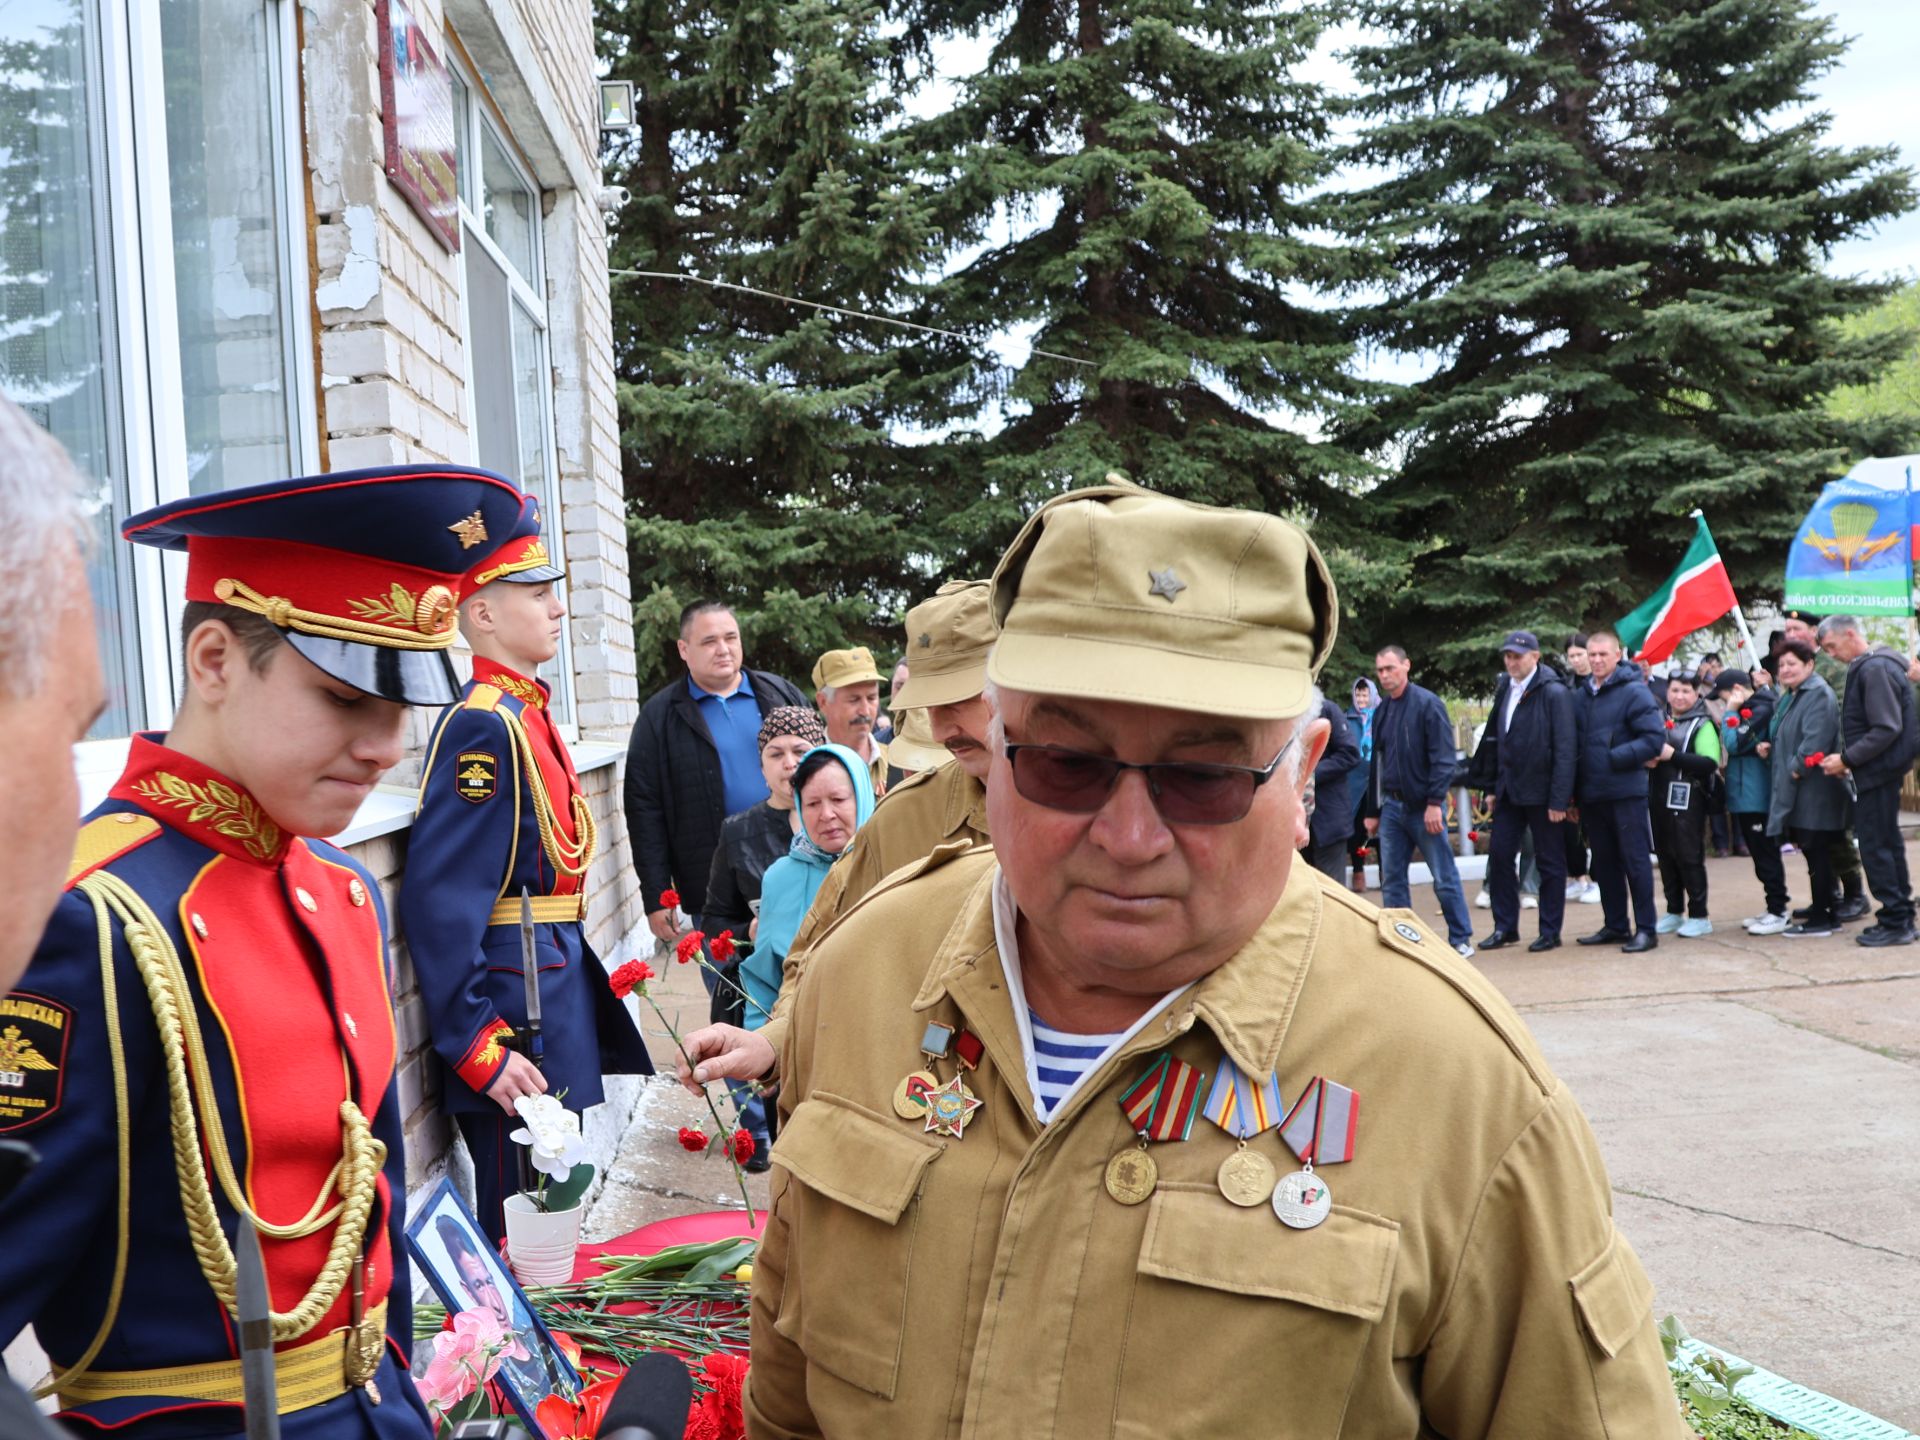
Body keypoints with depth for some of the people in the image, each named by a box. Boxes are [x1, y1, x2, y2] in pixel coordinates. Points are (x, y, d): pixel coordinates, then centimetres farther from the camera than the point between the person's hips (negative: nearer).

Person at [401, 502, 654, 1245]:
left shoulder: (526, 715, 13)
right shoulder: (483, 726, -17)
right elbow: (439, 900, -22)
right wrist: (480, 1046, -23)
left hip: (555, 991, 9)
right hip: (519, 1011, -9)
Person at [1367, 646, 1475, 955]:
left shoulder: (1428, 704, -8)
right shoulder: (1383, 710, 12)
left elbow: (1444, 757, -13)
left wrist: (1435, 802, -19)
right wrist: (1374, 811, 16)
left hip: (1424, 806, -6)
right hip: (1391, 806, 6)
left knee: (1445, 877, 0)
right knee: (1392, 881, 6)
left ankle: (1461, 939, 9)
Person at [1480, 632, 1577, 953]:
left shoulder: (1554, 693, -11)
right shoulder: (1504, 689, 9)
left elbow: (1566, 749, -14)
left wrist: (1559, 799, -18)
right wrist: (1494, 787, 11)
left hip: (1541, 791, -6)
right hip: (1509, 791, 6)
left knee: (1550, 863, 4)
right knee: (1500, 857, 6)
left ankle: (1550, 932, 12)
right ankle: (1505, 927, 16)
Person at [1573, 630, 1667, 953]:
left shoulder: (1634, 692, -8)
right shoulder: (1581, 695, 11)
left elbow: (1655, 738, -14)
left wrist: (1613, 758, -16)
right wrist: (1577, 789, 8)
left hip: (1626, 790, -6)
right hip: (1592, 793, 6)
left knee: (1635, 860, -2)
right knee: (1604, 862, 12)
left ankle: (1645, 929, 4)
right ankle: (1615, 925, 22)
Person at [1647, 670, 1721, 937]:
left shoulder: (1702, 724, -5)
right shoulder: (1661, 720, 13)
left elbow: (1710, 763, -16)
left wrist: (1673, 755, -21)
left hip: (1688, 800, -6)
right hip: (1660, 799, 6)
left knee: (1690, 857, -3)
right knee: (1665, 856, 10)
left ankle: (1699, 916, 5)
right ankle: (1674, 911, 21)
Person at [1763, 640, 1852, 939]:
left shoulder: (1818, 695, -15)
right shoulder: (1790, 696, 18)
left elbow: (1815, 740, -25)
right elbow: (1783, 736, 25)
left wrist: (1797, 768, -20)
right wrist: (1767, 749, 5)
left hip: (1814, 790, -10)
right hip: (1796, 791, 10)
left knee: (1817, 851, -6)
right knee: (1811, 850, 15)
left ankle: (1821, 919, -2)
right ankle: (1824, 905, 25)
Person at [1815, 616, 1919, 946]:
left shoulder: (1875, 669, -17)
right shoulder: (1866, 667, 14)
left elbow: (1887, 729, -23)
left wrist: (1847, 759, -18)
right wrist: (1846, 758, 8)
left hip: (1878, 771, -10)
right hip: (1880, 770, 10)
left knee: (1875, 845, -7)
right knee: (1888, 842, 14)